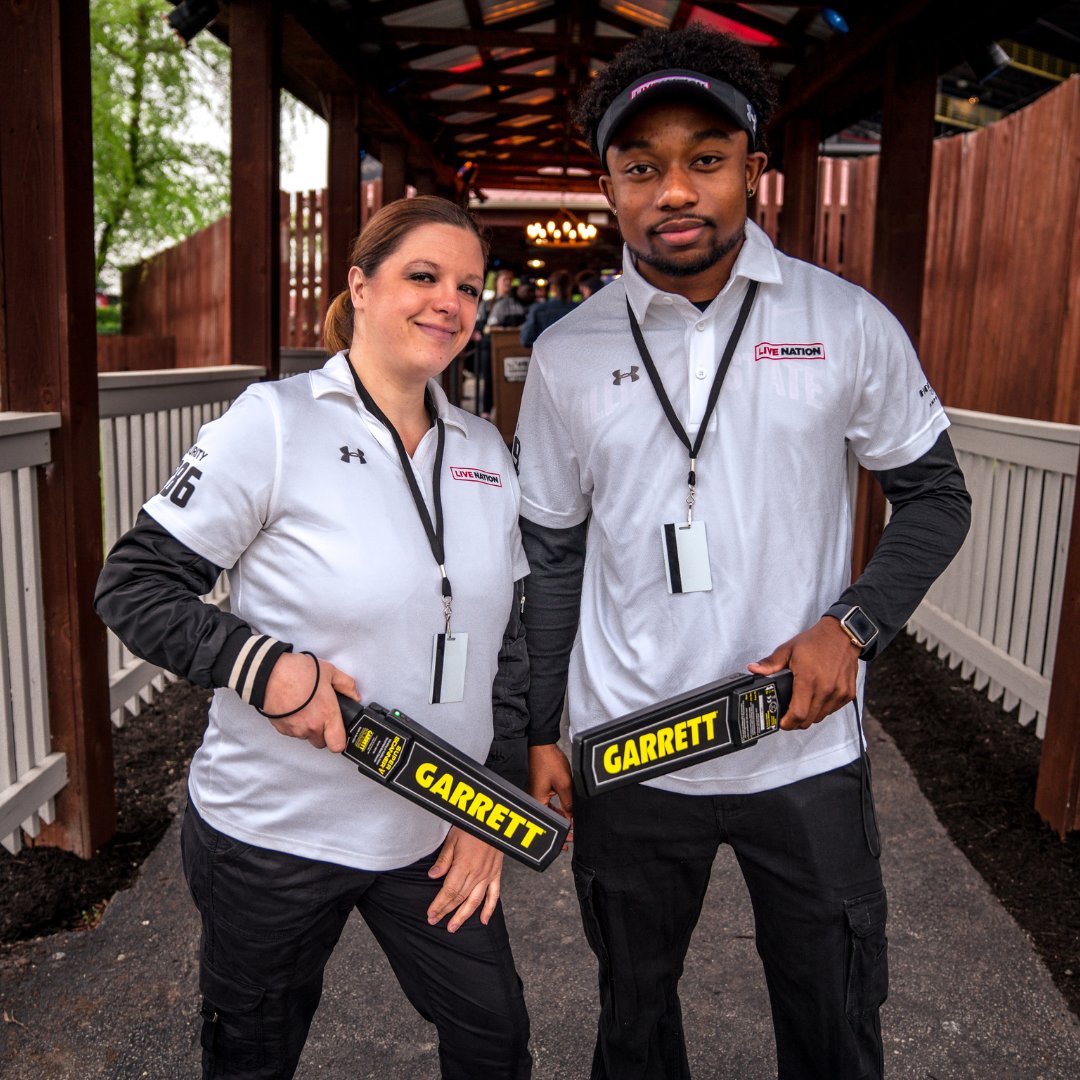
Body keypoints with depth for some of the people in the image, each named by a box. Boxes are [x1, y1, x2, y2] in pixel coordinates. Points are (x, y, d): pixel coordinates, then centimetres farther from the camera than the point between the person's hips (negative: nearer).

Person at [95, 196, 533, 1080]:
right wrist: (261, 665, -25)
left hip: (436, 834, 5)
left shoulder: (487, 452, 4)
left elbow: (507, 640, 8)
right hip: (274, 835, -4)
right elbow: (132, 585, -10)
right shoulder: (275, 424, -13)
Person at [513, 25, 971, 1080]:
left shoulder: (848, 323, -7)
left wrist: (852, 626, -13)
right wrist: (540, 734, 4)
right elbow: (552, 556, 4)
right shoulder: (567, 355, -3)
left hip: (808, 751, 0)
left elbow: (934, 495, 4)